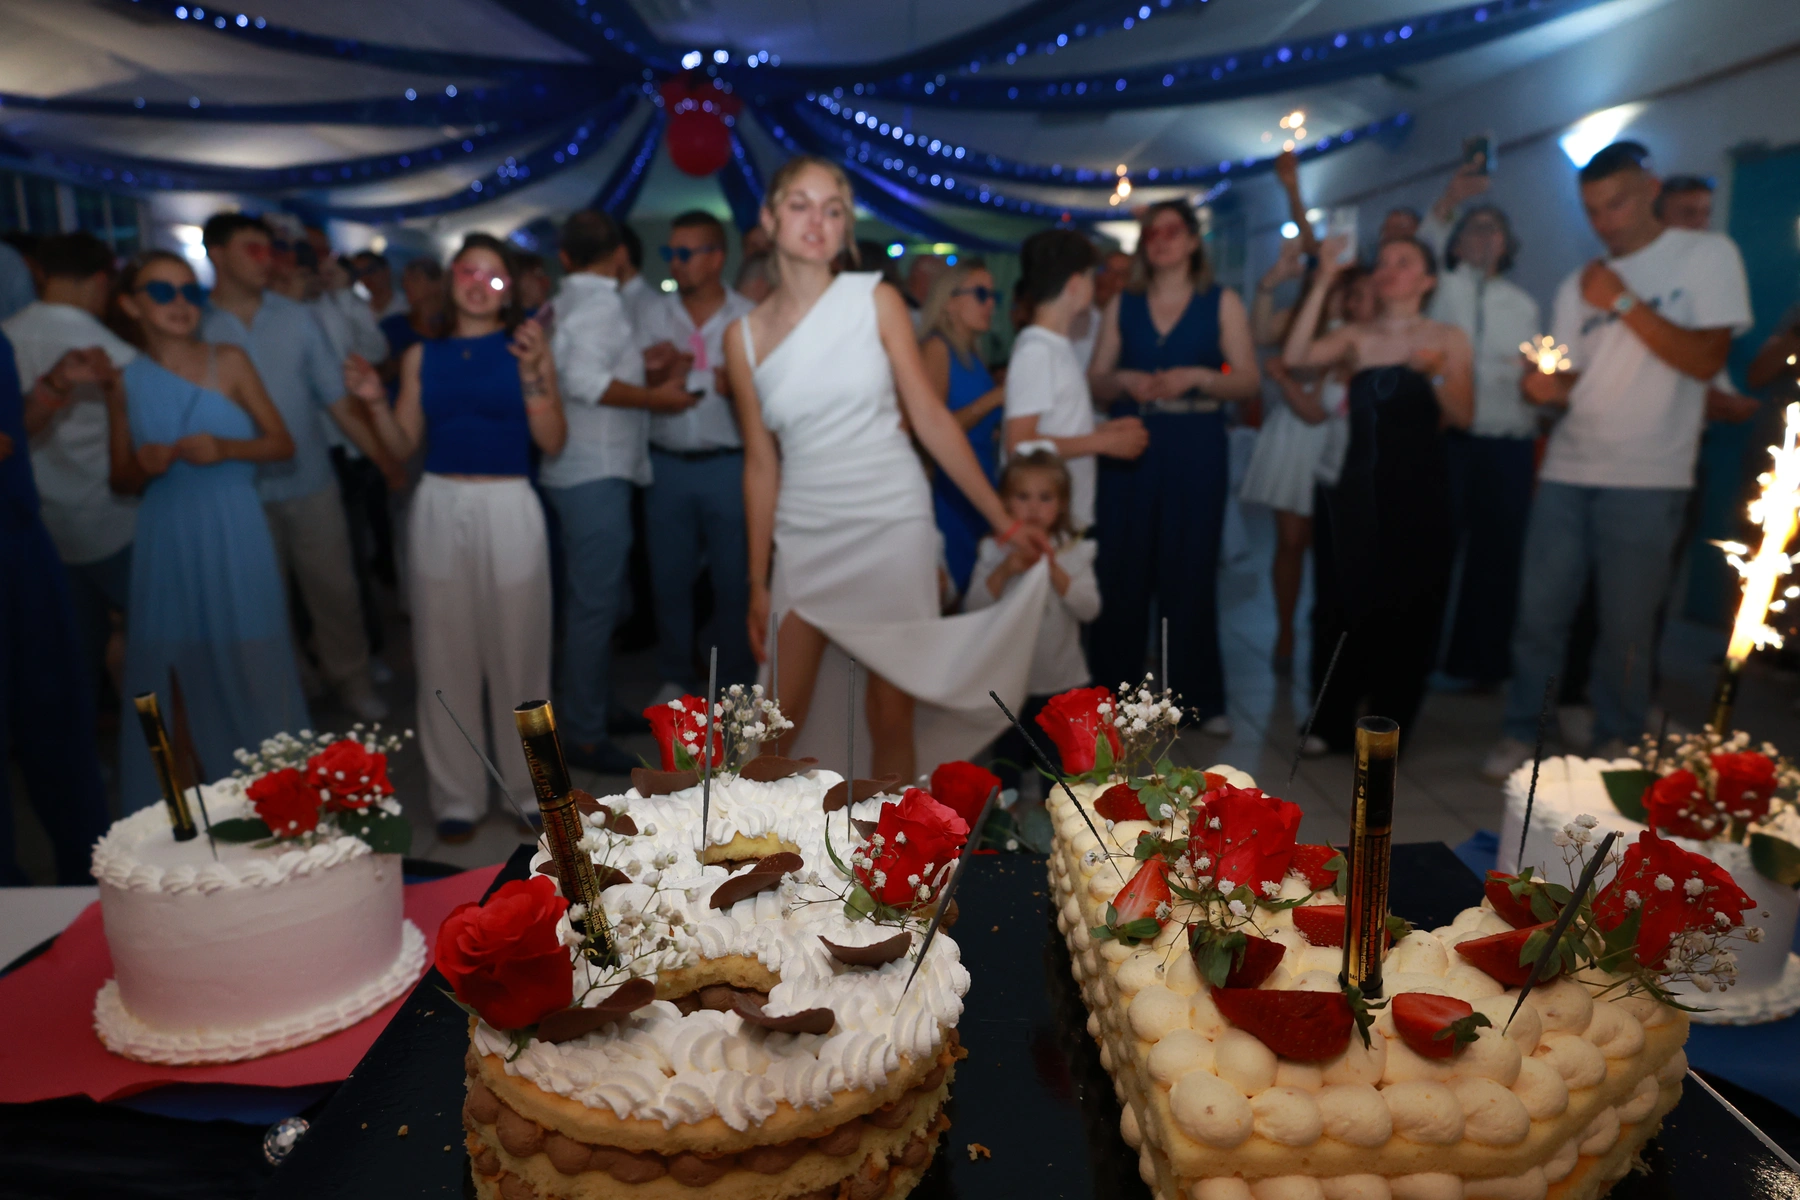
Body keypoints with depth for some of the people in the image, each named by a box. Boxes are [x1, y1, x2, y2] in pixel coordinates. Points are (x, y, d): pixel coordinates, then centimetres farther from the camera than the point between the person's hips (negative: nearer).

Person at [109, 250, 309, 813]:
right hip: (166, 539, 2)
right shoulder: (126, 380, 6)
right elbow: (122, 480, 11)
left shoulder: (229, 362, 1)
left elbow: (282, 443, 2)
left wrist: (224, 448, -15)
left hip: (236, 534, -1)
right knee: (173, 673, 4)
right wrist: (146, 466, -11)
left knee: (250, 664, 2)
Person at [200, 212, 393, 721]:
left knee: (334, 588, 7)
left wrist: (387, 459, -7)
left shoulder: (296, 318, 3)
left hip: (311, 486, 1)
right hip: (242, 495, -1)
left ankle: (351, 679, 24)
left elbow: (337, 398, 1)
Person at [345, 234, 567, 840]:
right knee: (445, 655, 5)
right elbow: (403, 446, 12)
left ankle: (530, 787, 16)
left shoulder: (526, 346, 4)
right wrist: (374, 401, -4)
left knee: (518, 650, 1)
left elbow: (552, 440, -5)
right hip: (439, 508, 3)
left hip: (509, 507, -2)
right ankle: (456, 795, 17)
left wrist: (532, 371, -14)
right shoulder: (422, 357, 11)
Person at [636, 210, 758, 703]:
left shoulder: (748, 316, 1)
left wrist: (737, 386, -21)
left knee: (734, 580, 1)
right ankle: (676, 677, 25)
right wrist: (659, 369, -12)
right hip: (667, 463, 3)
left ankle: (735, 682, 16)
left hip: (728, 464, -3)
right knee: (668, 578, 9)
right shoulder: (653, 314, 9)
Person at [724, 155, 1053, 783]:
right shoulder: (744, 335, 4)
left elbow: (930, 417, -1)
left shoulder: (875, 300, -1)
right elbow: (761, 462, 6)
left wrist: (1003, 519, -4)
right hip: (803, 536, 2)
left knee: (891, 714, 4)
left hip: (892, 523, -1)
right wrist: (757, 582, 7)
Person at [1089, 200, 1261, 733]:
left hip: (1196, 451, -1)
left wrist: (1196, 376, -15)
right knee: (1122, 570, 0)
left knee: (1191, 572, 1)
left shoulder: (1222, 303, 7)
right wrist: (1124, 380, -11)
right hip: (1131, 448, 2)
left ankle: (1197, 696, 12)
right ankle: (1114, 685, 13)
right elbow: (1096, 380, 9)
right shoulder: (1123, 306, 13)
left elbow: (1249, 381, 0)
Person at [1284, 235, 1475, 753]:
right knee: (1354, 605, 4)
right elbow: (1296, 356, -11)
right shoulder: (1355, 337, 8)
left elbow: (1463, 416, -4)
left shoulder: (1448, 339, 4)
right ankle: (1332, 724, 18)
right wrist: (1324, 282, -11)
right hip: (1359, 489, 1)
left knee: (1408, 609, 3)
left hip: (1418, 491, -1)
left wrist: (1437, 373, -21)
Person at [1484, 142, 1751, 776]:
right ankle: (1519, 730, 14)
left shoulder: (1707, 255, 2)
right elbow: (1571, 380, 12)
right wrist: (1547, 387, -11)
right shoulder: (1577, 286, 12)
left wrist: (1624, 303, -12)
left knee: (1626, 623, 1)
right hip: (1566, 472, 3)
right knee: (1539, 611, 2)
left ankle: (1615, 742, 18)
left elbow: (1706, 360, -8)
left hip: (1647, 480, -3)